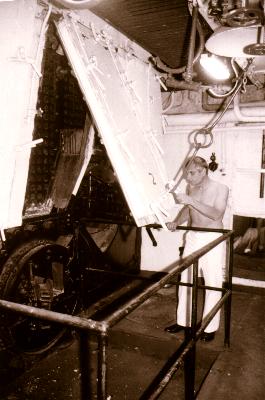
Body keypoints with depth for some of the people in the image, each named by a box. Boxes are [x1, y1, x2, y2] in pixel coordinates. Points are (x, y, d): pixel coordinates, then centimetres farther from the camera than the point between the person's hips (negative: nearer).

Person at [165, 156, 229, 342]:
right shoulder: (191, 187, 3)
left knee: (213, 284, 2)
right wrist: (176, 222, -4)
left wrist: (190, 200, -33)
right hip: (193, 237, 5)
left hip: (213, 239, -5)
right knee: (186, 280, 10)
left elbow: (217, 214, -27)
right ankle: (183, 321, 25)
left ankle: (210, 327, 17)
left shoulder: (221, 189, -12)